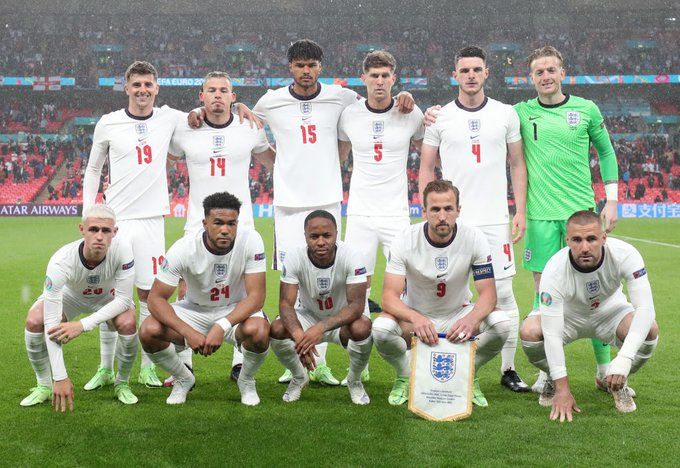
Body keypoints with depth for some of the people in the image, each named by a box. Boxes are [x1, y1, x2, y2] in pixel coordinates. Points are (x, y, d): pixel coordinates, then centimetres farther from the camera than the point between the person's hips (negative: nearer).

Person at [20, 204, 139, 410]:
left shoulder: (122, 249, -36)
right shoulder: (61, 262, -38)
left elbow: (124, 299, -28)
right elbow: (52, 321, -38)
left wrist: (83, 325, -40)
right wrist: (60, 377, -41)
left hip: (109, 296, 0)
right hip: (70, 294, 0)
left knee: (127, 323, -30)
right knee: (34, 321, -26)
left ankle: (121, 384, -2)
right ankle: (45, 386, -1)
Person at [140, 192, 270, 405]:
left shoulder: (250, 241, -24)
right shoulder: (184, 249, -23)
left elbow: (256, 296, -24)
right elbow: (156, 298, -20)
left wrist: (221, 327, -38)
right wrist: (188, 332, -34)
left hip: (236, 310, -1)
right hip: (194, 309, 1)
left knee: (258, 330, -36)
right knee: (149, 331, -25)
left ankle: (246, 381, 0)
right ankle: (183, 379, 7)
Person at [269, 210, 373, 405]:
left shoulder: (351, 257, -26)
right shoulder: (294, 258, -21)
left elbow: (357, 305, -31)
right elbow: (286, 303, -24)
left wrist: (321, 328, -46)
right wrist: (299, 334, -46)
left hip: (342, 319, -2)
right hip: (308, 316, 2)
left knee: (362, 328, -35)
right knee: (276, 329, -27)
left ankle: (354, 380, -2)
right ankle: (299, 378, 6)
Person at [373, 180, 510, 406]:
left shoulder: (474, 238, -16)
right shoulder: (405, 241, -19)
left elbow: (488, 292, -18)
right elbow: (389, 297, -25)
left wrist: (471, 319, -42)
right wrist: (416, 319, -47)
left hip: (458, 314, 1)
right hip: (414, 314, -1)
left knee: (501, 323, -28)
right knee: (381, 327, -33)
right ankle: (405, 376, 0)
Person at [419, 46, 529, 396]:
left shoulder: (505, 114, 7)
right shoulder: (439, 117, 5)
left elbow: (518, 164, 11)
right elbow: (426, 169, 8)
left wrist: (520, 210, 2)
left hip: (495, 220, 1)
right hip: (452, 221, 0)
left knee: (504, 295, 1)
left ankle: (508, 369, 12)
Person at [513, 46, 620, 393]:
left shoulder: (587, 110, 4)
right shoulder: (521, 113, 4)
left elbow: (606, 152, 13)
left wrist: (611, 199, 7)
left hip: (582, 210, 0)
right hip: (541, 215, 0)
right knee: (543, 290, 3)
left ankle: (605, 370, 13)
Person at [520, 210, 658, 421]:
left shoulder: (624, 254, -32)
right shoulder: (554, 270, -34)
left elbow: (645, 307, -35)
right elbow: (552, 333, -33)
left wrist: (623, 360, -46)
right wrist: (562, 389, -35)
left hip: (610, 310, 1)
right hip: (567, 313, -1)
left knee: (650, 330, -29)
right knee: (529, 331, -30)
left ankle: (616, 381, 2)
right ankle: (553, 380, 4)